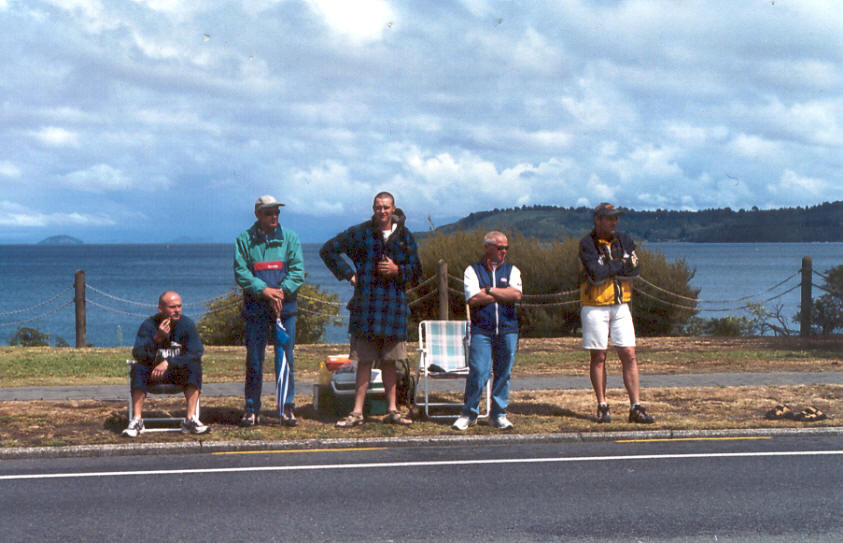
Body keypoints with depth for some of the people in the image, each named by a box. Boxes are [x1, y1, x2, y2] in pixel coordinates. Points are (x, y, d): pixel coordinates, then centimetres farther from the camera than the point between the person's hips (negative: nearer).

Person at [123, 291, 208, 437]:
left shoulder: (187, 325, -6)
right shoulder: (148, 325, -7)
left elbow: (196, 353, -16)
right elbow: (138, 355, -18)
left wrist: (168, 363, -24)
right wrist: (157, 338, -34)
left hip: (180, 373, 0)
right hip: (153, 373, 0)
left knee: (195, 366, -29)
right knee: (138, 368, -29)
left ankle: (191, 419, -32)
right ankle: (137, 420, -30)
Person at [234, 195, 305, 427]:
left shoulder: (290, 238, 8)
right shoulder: (244, 240, 4)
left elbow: (298, 271, 1)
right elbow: (241, 273, -4)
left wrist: (282, 291, -14)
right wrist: (264, 290, -16)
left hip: (285, 307, 1)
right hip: (255, 309, -1)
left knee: (285, 357, 1)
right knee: (254, 359, 2)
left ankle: (287, 408, 8)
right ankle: (251, 409, 10)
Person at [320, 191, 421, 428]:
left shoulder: (405, 237, 9)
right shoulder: (359, 233, 3)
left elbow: (416, 270, 13)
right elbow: (328, 250, 9)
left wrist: (397, 270, -7)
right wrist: (348, 274, 1)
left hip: (394, 305, 2)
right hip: (365, 306, -2)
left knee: (389, 361, 9)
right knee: (364, 361, -1)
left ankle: (392, 410, 16)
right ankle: (357, 412, 1)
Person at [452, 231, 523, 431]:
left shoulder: (512, 271, 13)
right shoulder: (473, 270, 7)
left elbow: (516, 295, -5)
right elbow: (473, 298, -9)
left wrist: (489, 290, -6)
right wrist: (503, 294, -4)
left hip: (508, 330, 3)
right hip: (481, 330, -2)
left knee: (503, 373, 5)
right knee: (478, 372, -8)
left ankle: (498, 414, 15)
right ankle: (469, 414, 5)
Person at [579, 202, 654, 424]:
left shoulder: (624, 241, 8)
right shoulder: (587, 244, -7)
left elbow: (635, 269, -6)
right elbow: (596, 274, -21)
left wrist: (608, 270, -11)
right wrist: (621, 265, -8)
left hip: (620, 306, 4)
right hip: (595, 308, -4)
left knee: (629, 355, -1)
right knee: (598, 357, 2)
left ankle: (635, 407, 0)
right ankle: (602, 406, 10)